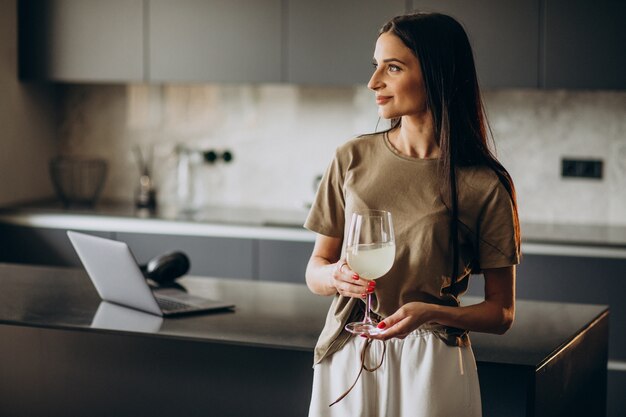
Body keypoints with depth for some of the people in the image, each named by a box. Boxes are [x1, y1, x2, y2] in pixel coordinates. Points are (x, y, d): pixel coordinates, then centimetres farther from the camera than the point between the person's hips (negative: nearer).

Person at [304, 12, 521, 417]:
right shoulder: (353, 159, 0)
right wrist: (335, 275, -15)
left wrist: (430, 312, -22)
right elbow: (315, 270, 7)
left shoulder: (482, 184, -9)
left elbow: (502, 313, -5)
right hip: (347, 356, 3)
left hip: (430, 364, -3)